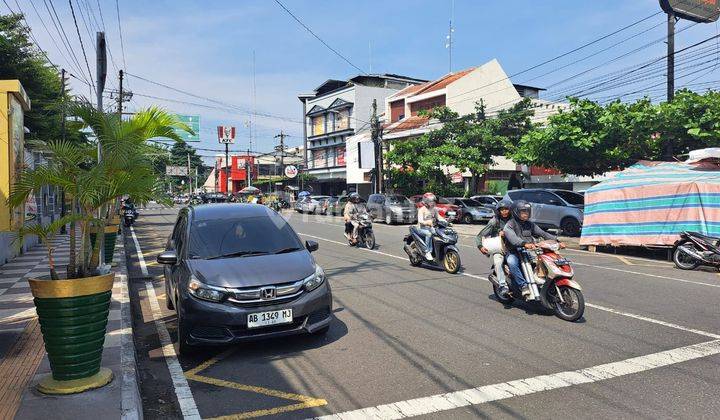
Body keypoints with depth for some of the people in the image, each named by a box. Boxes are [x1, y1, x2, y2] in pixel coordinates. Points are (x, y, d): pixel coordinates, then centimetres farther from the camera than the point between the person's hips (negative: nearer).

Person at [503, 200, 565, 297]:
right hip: (514, 253, -6)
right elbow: (512, 238, -25)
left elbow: (542, 233, 8)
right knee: (512, 262, -37)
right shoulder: (510, 225, -5)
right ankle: (523, 285, -33)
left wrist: (556, 241, -8)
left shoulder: (530, 224, 16)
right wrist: (524, 244, -44)